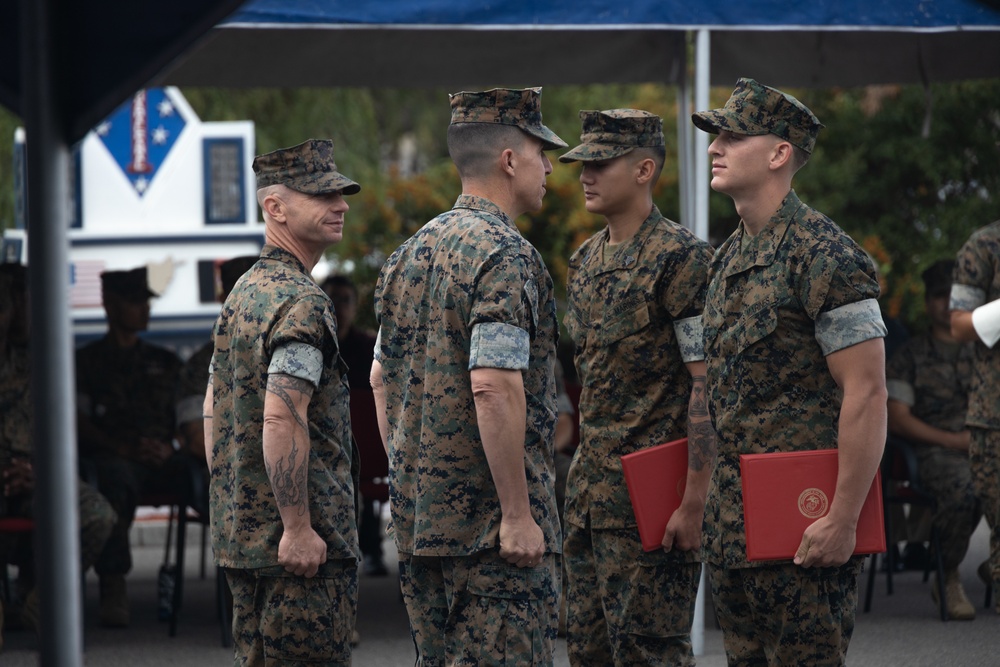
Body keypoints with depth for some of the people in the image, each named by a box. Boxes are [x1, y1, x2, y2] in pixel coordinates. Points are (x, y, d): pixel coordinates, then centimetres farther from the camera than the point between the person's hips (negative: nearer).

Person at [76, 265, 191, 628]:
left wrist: (167, 448, -3)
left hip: (161, 460, 3)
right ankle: (112, 586, -44)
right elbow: (77, 421, 4)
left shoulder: (165, 362, 27)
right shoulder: (87, 361, 17)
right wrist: (123, 448, -13)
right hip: (109, 458, -3)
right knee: (114, 476, -42)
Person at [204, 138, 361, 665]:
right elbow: (282, 418, -24)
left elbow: (214, 409, 21)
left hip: (240, 536, 10)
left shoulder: (243, 292, 15)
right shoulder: (302, 302, -16)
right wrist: (298, 528, -22)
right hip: (304, 543, -10)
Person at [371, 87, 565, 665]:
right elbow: (494, 389, -23)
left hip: (417, 521, 9)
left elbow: (381, 379, 19)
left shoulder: (409, 254, 13)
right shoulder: (505, 255, -14)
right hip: (490, 521, -9)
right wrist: (518, 514, -21)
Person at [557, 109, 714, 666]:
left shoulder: (681, 258, -11)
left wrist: (695, 501, -20)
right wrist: (583, 479, 17)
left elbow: (708, 385, -16)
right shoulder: (586, 261, 15)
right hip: (590, 492, 8)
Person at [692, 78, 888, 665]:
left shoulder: (824, 256, -14)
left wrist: (843, 520, -21)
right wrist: (715, 500, 16)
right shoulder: (730, 257, 14)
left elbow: (866, 394, -18)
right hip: (733, 516, 9)